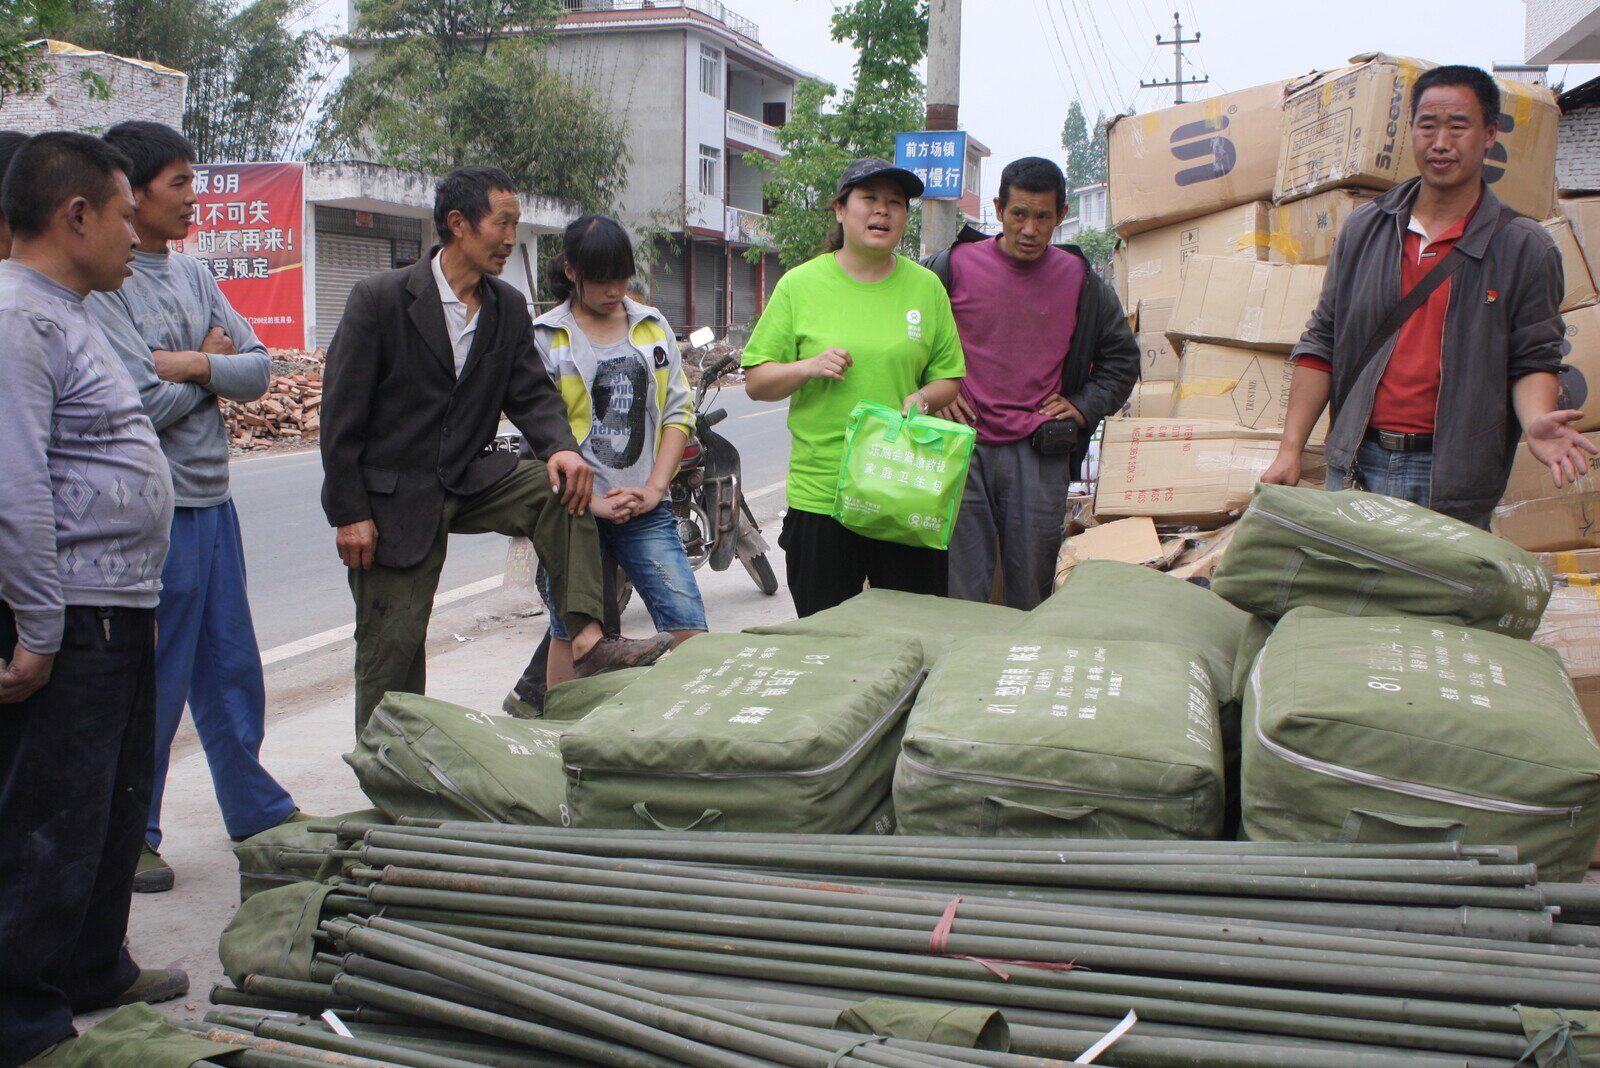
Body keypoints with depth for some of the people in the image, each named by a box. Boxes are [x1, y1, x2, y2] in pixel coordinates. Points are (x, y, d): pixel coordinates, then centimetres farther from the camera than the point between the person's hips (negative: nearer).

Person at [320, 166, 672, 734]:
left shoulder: (509, 307, 4)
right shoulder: (380, 298, -13)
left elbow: (531, 391, 5)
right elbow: (341, 411, -12)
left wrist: (562, 447, -19)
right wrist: (349, 513, -14)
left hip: (472, 477, 5)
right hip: (393, 499, -4)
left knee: (561, 488, -20)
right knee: (392, 646, 0)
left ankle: (587, 642, -23)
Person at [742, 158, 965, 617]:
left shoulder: (926, 287, 7)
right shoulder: (800, 285, 3)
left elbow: (949, 379, 12)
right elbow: (755, 381, 4)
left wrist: (924, 398, -10)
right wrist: (808, 367, -14)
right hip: (819, 494, -1)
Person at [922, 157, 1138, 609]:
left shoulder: (1080, 280, 9)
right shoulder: (954, 266, 2)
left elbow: (1121, 356, 21)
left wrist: (1083, 407, 7)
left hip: (1040, 456, 1)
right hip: (965, 446, -1)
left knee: (1032, 594, 5)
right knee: (962, 592, -1)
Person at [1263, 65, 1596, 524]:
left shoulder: (1526, 250, 1)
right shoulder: (1363, 229, 9)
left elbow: (1533, 360, 2)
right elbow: (1322, 343, 10)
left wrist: (1536, 423, -20)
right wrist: (1290, 448, 3)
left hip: (1453, 480, -3)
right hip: (1357, 464, 3)